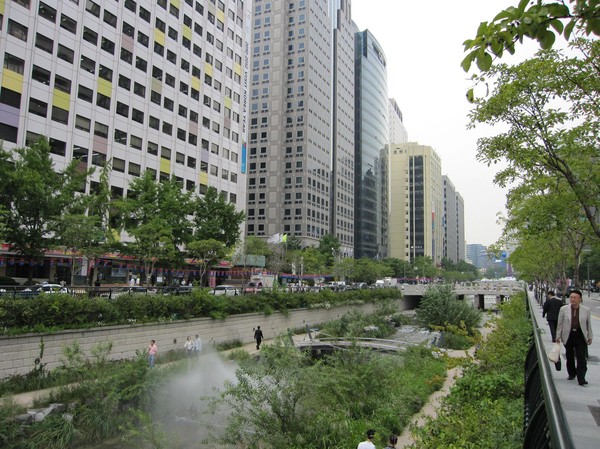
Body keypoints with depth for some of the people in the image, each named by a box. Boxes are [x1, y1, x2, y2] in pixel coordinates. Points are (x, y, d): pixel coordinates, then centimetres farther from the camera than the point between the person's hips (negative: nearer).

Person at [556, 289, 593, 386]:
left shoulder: (586, 310, 1)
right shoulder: (563, 309, 0)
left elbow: (589, 325, 8)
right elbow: (560, 324, 4)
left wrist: (590, 337, 9)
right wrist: (558, 336, 3)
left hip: (580, 337, -1)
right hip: (568, 337, 1)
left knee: (581, 359, -5)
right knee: (570, 357, 12)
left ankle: (581, 378, -2)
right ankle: (571, 374, 28)